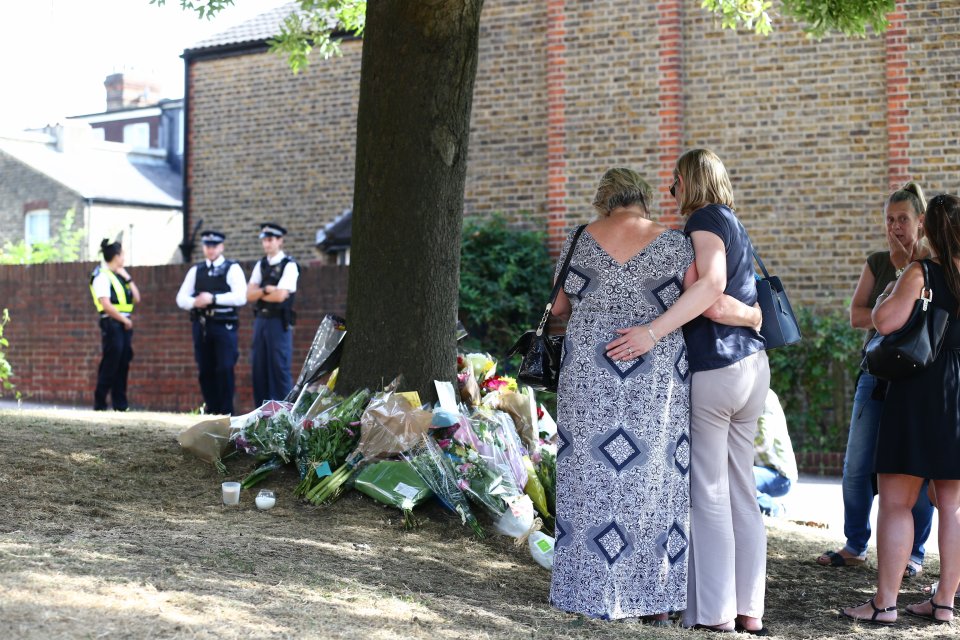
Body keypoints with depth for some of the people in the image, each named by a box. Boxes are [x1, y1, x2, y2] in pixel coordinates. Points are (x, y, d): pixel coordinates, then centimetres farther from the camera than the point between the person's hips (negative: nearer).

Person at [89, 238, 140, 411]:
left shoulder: (120, 275, 18)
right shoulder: (102, 276, -8)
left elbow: (136, 299, 14)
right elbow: (106, 305, -17)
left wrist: (128, 279, 7)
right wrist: (124, 320, -11)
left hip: (125, 324, 8)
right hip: (112, 324, -8)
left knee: (123, 365, 7)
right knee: (109, 365, -7)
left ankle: (120, 404, 11)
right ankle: (99, 404, -1)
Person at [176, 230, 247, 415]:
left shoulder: (232, 269, 1)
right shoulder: (196, 270, 15)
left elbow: (241, 296, -13)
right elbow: (181, 298, 12)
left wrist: (213, 298, -19)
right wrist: (194, 302, -10)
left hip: (224, 326, -4)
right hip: (201, 325, 4)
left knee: (225, 370, -7)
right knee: (205, 370, 6)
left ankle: (226, 411, 0)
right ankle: (211, 409, 16)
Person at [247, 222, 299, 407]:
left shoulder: (289, 265, -5)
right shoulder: (260, 265, 14)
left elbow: (280, 295, -15)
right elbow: (249, 295, 7)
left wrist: (259, 293, -1)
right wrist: (266, 290, -10)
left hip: (279, 322, -6)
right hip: (260, 320, 6)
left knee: (280, 367, -6)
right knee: (259, 368, 7)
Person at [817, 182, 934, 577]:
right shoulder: (877, 262, 11)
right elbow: (856, 315, 2)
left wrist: (905, 266, -13)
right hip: (877, 371, 4)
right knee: (856, 466, 3)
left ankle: (913, 554, 10)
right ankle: (855, 547, 15)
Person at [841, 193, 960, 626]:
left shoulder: (920, 274, -10)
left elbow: (886, 321, -21)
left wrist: (888, 294, 0)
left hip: (918, 395, -5)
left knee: (896, 501, -1)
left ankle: (885, 602, -1)